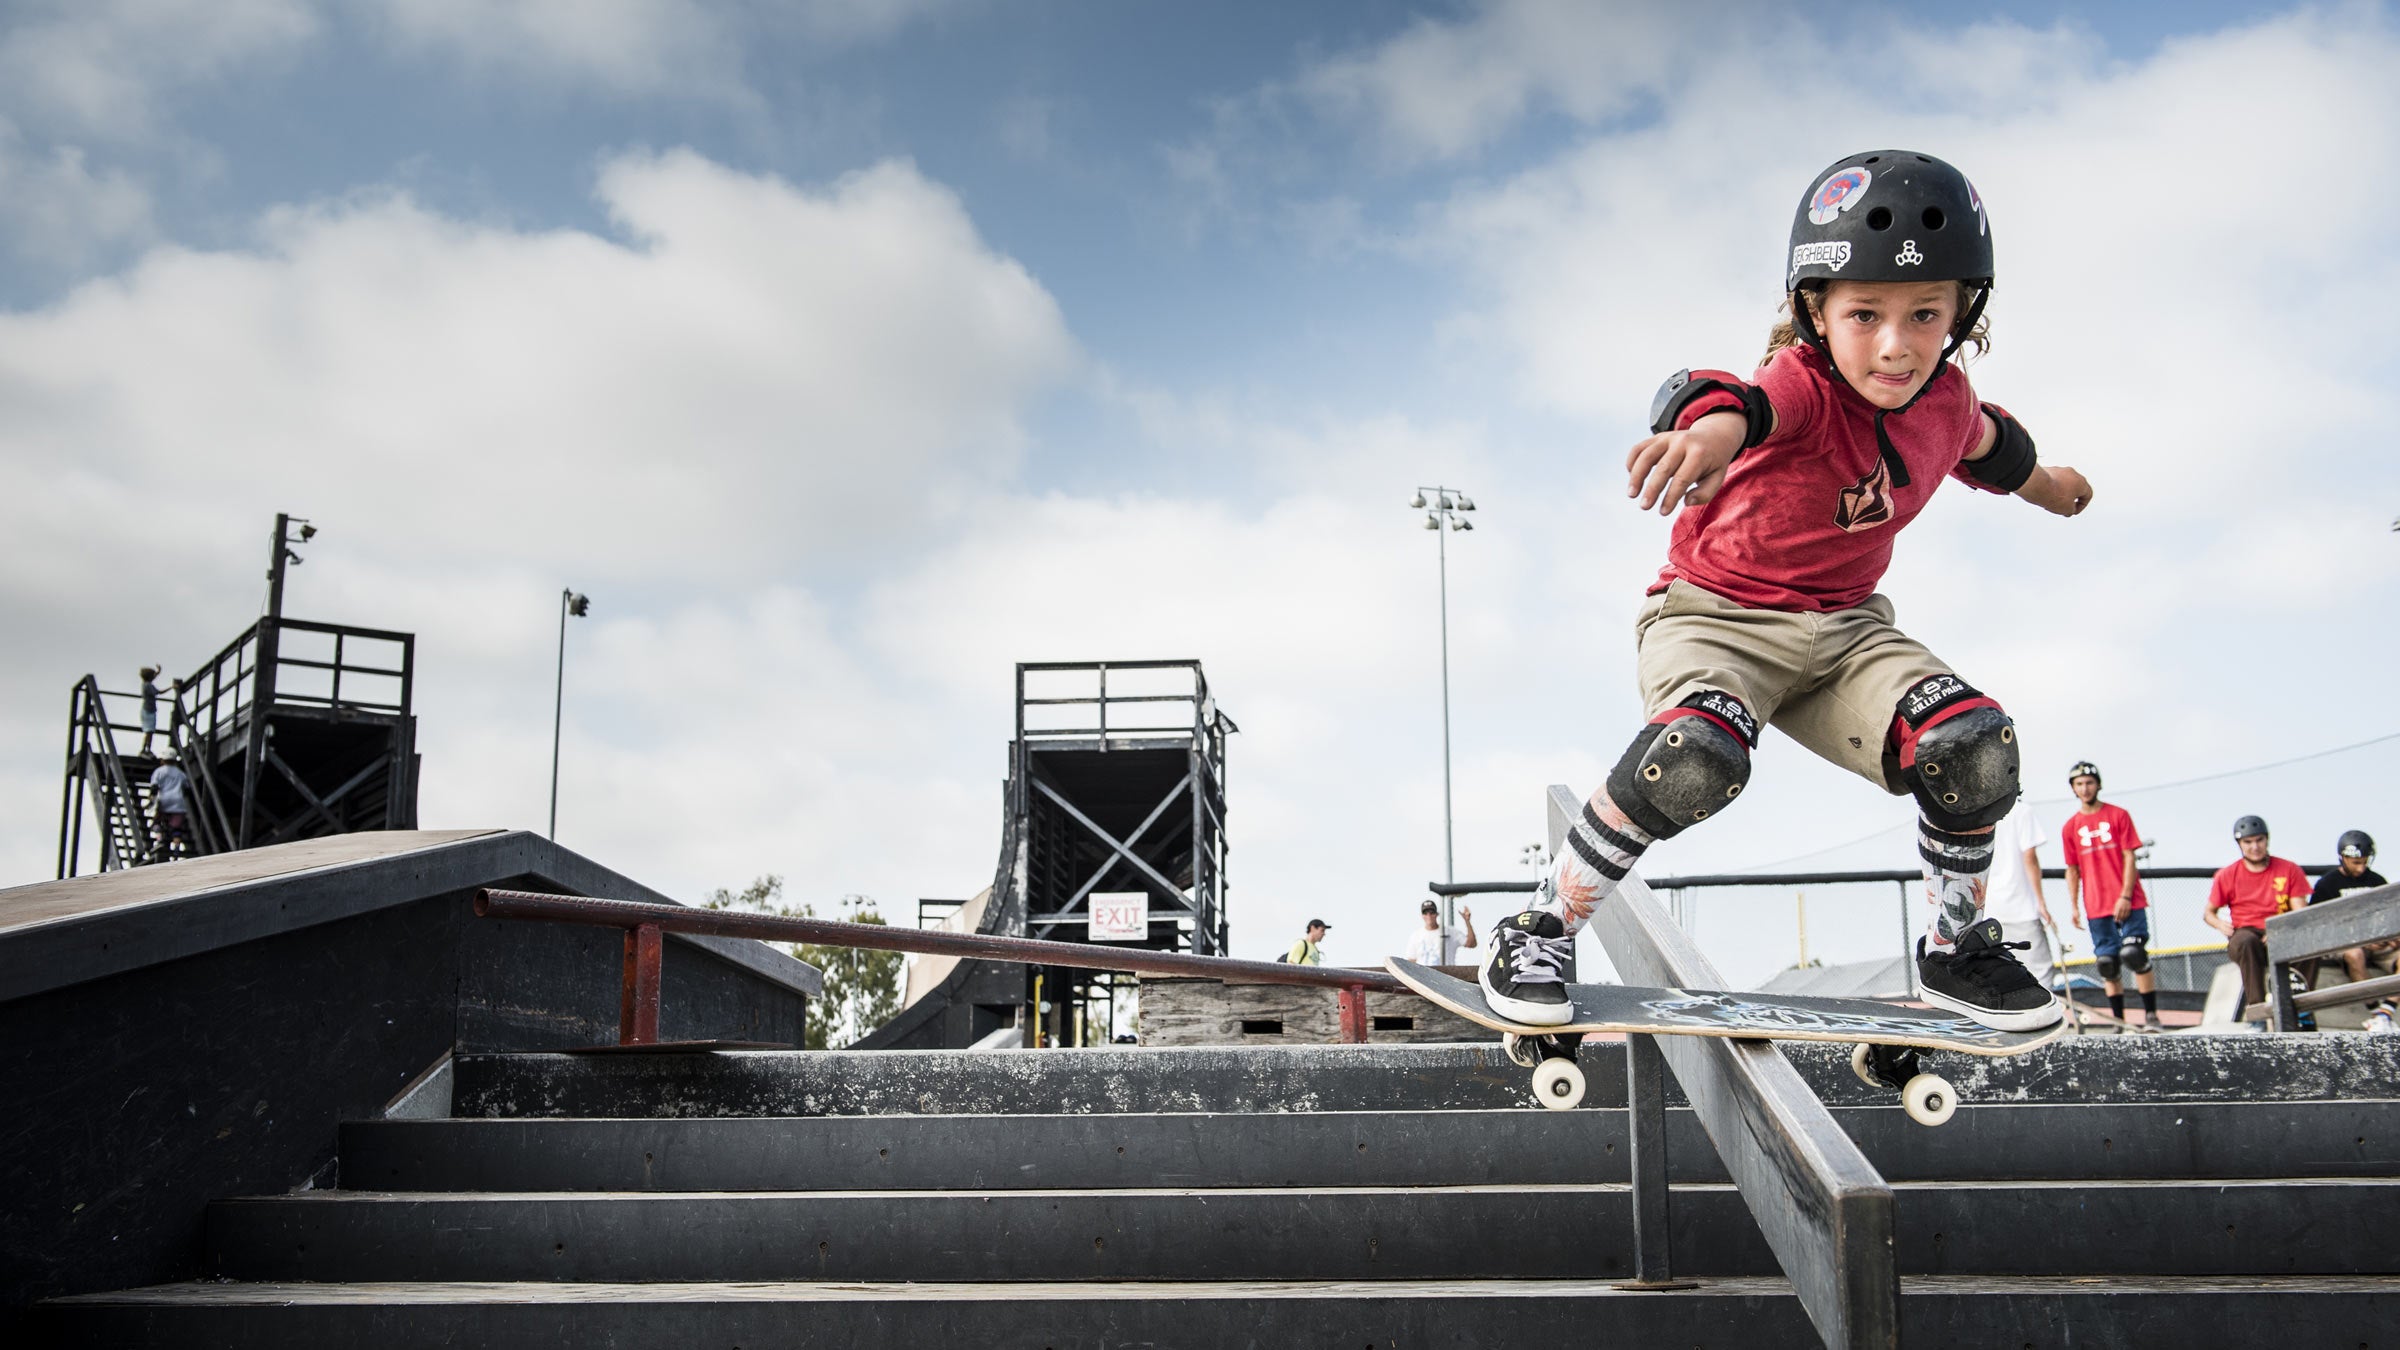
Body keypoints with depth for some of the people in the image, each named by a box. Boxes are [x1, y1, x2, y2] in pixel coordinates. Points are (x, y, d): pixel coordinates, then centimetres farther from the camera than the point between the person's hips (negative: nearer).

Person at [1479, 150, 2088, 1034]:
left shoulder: (1945, 402, -2)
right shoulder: (1801, 386, -23)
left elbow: (1989, 447, 24)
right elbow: (1746, 400, -50)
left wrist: (2049, 486, 45)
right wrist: (1712, 426, -75)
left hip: (1845, 629, 6)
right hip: (1716, 614, -5)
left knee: (1975, 749, -17)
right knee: (1698, 755, -36)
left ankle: (1955, 950, 10)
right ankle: (1544, 930, -15)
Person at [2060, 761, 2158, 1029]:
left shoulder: (2118, 815, 2)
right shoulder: (2070, 827, 9)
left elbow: (2130, 858, -2)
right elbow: (2073, 870, 12)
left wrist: (2125, 896, -11)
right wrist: (2073, 906, 3)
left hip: (2128, 902, -3)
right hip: (2096, 907, 3)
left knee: (2135, 955, -13)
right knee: (2107, 963, 2)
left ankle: (2151, 1015, -6)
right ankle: (2119, 1019, 8)